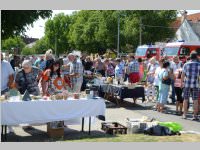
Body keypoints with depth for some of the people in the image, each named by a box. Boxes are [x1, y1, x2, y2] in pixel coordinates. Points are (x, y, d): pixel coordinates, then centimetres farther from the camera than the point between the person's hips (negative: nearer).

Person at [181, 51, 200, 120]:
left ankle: (185, 114, 12)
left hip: (187, 84, 1)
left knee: (185, 99, 8)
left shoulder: (186, 64, -1)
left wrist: (181, 83, 7)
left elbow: (183, 75, -1)